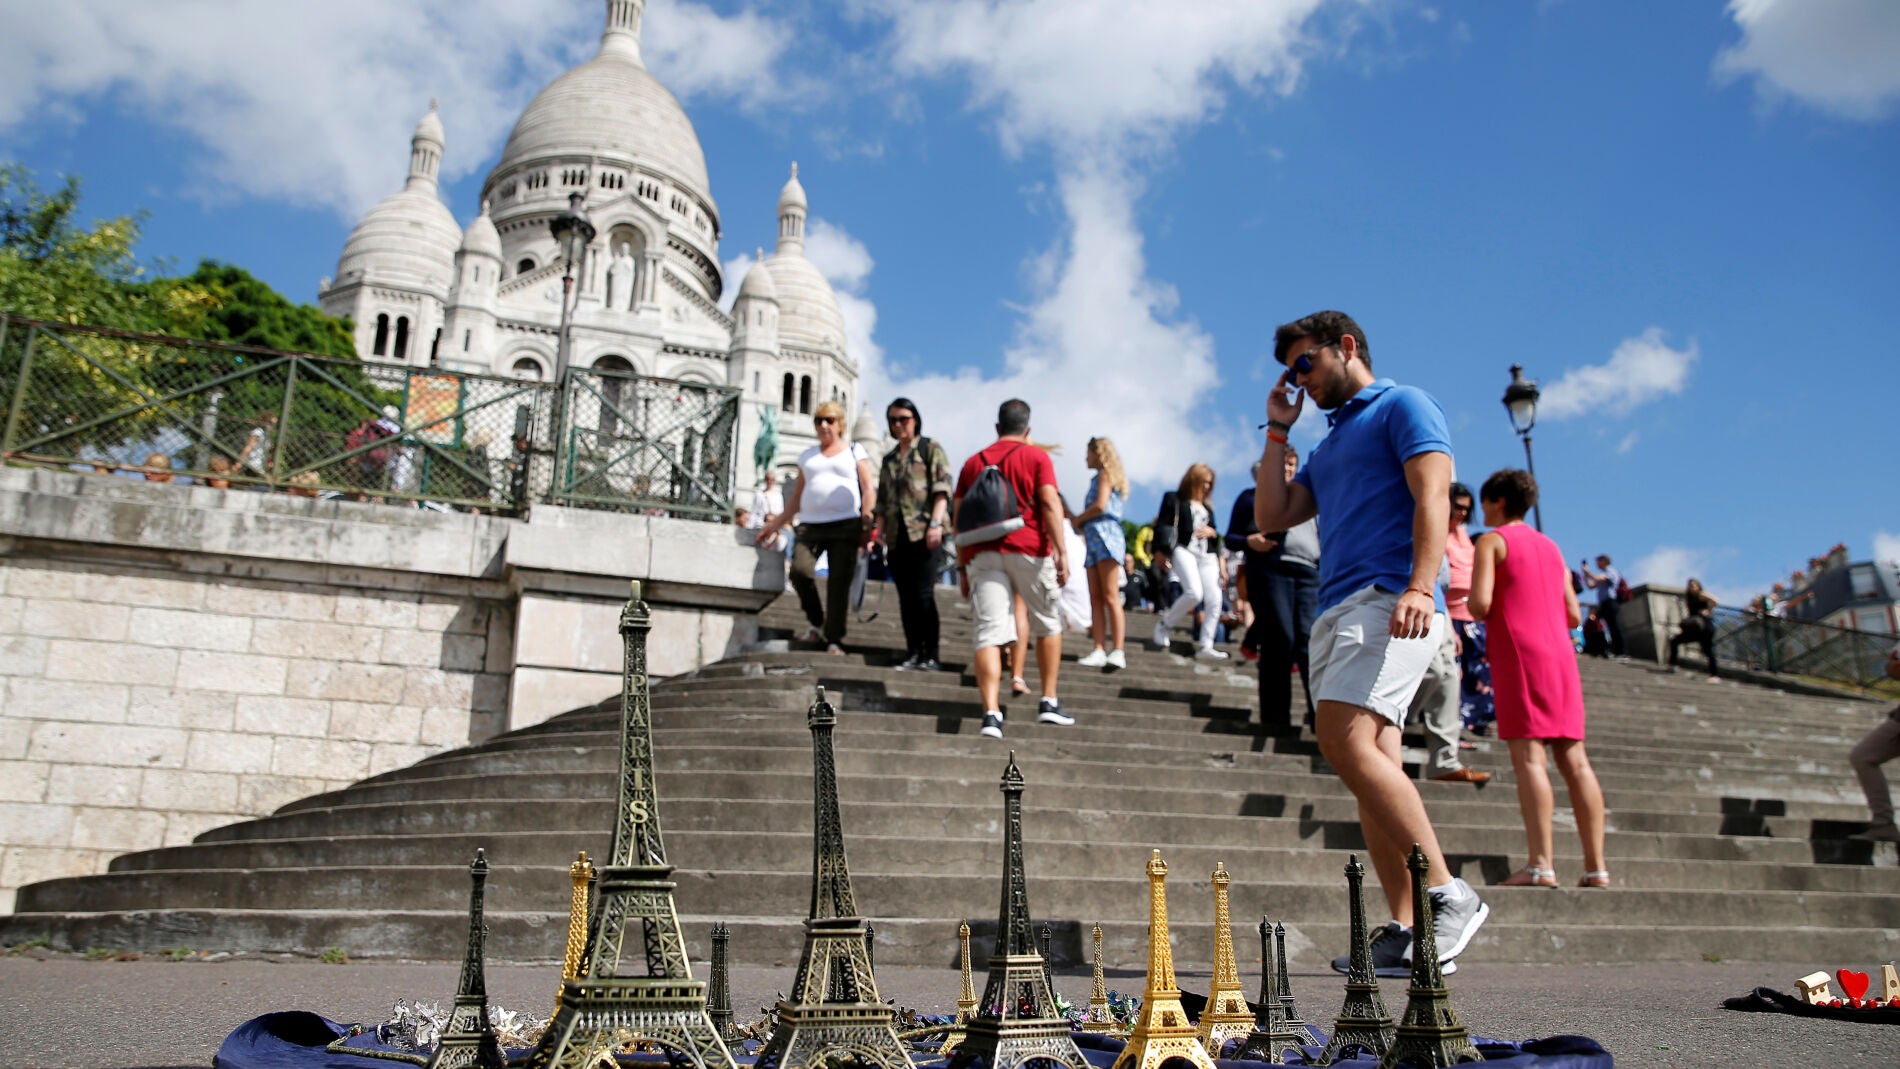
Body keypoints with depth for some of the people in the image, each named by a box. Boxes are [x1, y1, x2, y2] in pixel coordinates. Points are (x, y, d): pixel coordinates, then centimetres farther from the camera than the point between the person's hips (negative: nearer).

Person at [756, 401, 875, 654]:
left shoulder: (855, 452, 13)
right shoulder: (807, 456, 22)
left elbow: (868, 491, 4)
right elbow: (797, 498, 24)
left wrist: (867, 526, -9)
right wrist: (775, 525, 17)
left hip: (845, 525, -2)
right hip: (810, 526, 3)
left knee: (839, 582, -10)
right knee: (800, 570, -20)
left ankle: (834, 640, -4)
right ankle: (816, 620, 3)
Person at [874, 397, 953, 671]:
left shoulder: (930, 449, 3)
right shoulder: (889, 459, 21)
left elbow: (942, 489, -7)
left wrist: (935, 523, -18)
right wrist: (880, 530, 11)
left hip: (923, 532, -6)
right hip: (897, 536, 6)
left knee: (922, 593, -11)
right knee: (905, 597, 5)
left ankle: (930, 656, -6)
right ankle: (914, 654, 9)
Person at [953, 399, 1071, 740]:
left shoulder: (972, 462, 17)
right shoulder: (1036, 456, 6)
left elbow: (959, 520, 14)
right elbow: (1050, 503, -7)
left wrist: (963, 568, 17)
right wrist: (1062, 552, -9)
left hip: (982, 554, 2)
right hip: (1028, 549, -2)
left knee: (989, 633, -5)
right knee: (1048, 624, 16)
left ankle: (991, 712, -17)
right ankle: (1049, 702, 17)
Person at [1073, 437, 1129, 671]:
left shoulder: (1105, 474, 1)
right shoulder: (1098, 478, 26)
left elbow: (1100, 505, -12)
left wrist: (1078, 518, 0)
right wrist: (1080, 521, 8)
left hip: (1105, 534, -9)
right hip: (1093, 538, 9)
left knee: (1110, 597, -13)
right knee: (1095, 598, 0)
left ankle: (1117, 651, -17)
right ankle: (1099, 650, -4)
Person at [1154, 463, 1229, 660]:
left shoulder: (1207, 506, 25)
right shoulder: (1178, 500, 7)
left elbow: (1215, 538, 27)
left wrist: (1212, 532, 5)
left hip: (1207, 555, 6)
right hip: (1185, 550, -6)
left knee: (1214, 600, -9)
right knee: (1194, 593, -27)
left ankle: (1205, 646, -4)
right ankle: (1165, 624, -3)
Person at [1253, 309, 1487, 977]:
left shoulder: (1403, 406, 6)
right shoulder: (1329, 445, 30)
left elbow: (1432, 497, -8)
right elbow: (1271, 517, 22)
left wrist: (1420, 585, -22)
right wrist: (1278, 429, 23)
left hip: (1388, 599, -8)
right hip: (1336, 609, 8)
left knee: (1346, 740, -23)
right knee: (1373, 768, 1)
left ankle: (1448, 895, -18)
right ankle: (1405, 933, 1)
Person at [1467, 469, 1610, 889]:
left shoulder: (1492, 541, 1)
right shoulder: (1551, 546, 22)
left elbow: (1479, 603, -12)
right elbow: (1573, 614, 18)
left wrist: (1481, 615, 9)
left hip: (1519, 653, -7)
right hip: (1561, 654, 7)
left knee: (1529, 756, -13)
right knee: (1574, 759, 3)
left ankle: (1540, 864, -19)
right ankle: (1596, 865, 1)